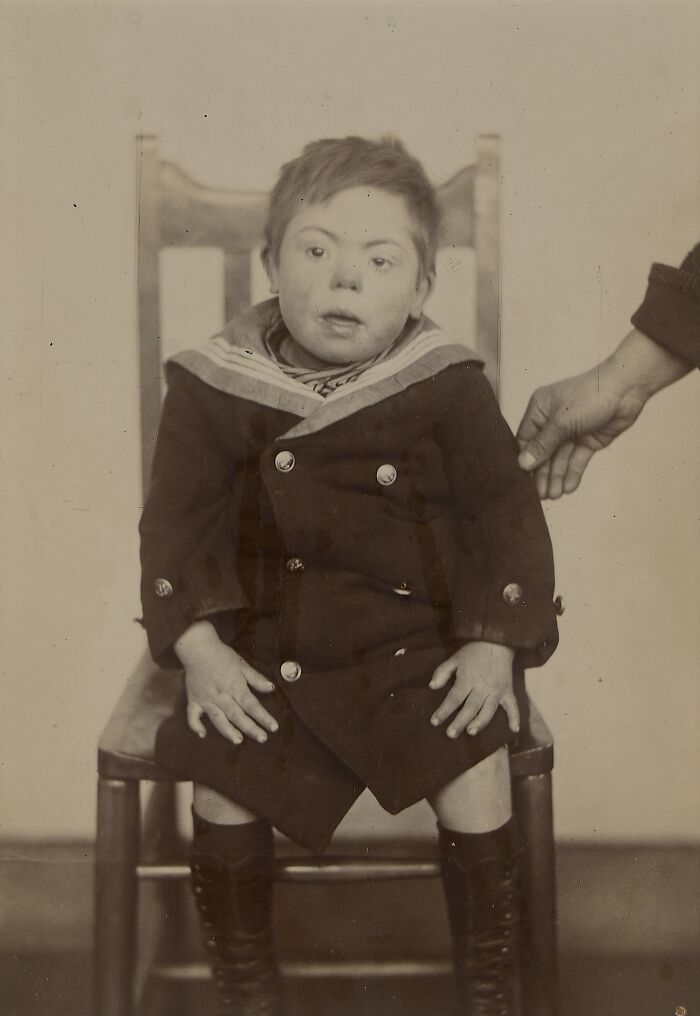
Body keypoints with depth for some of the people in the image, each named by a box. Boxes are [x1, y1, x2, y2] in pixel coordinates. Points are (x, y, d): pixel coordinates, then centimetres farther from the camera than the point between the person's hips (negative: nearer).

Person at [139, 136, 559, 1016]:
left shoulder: (446, 388, -4)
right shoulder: (215, 386, -3)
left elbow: (505, 511, 1)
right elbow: (173, 520, 2)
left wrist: (495, 644, -8)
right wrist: (197, 647, -9)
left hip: (416, 640, 0)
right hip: (262, 646, 1)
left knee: (475, 768, -17)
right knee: (221, 776, -17)